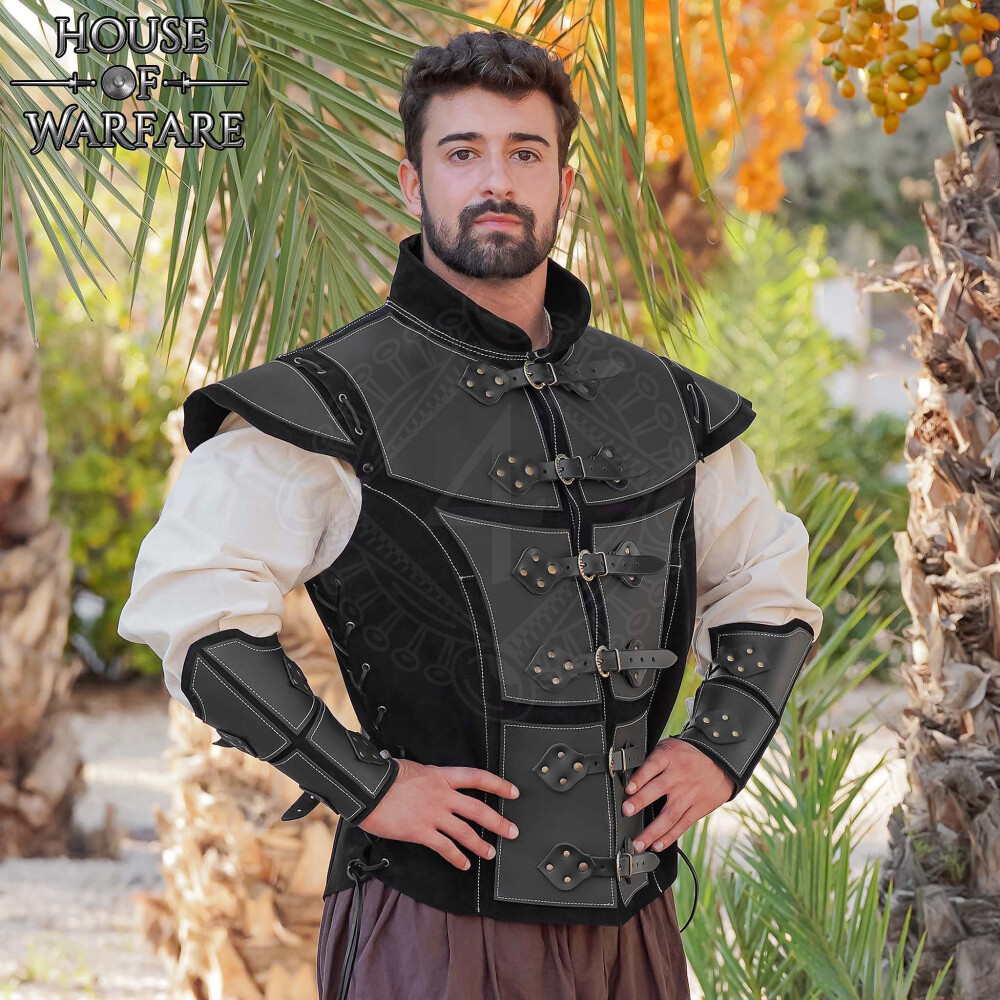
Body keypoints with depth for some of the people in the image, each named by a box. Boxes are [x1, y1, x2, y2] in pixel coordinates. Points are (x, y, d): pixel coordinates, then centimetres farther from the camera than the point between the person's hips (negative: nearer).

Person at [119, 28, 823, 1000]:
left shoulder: (659, 402, 10)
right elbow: (187, 601, -12)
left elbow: (768, 583, 23)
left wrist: (720, 748, 6)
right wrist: (365, 787, -14)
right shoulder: (337, 401, -6)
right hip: (437, 921, -4)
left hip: (630, 921, 5)